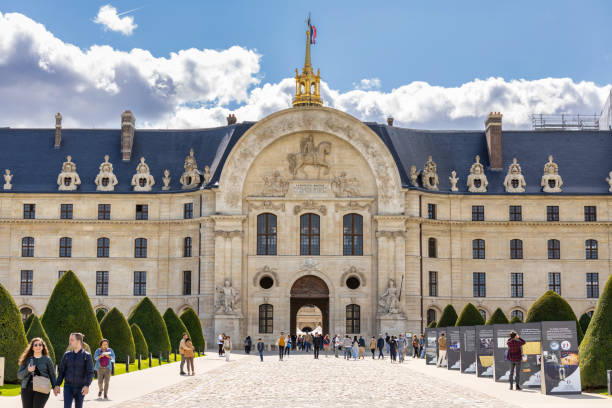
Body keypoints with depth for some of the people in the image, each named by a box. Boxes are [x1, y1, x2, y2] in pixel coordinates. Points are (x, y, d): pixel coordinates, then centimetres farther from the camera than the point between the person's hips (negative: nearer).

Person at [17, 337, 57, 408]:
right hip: (27, 388, 3)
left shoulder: (47, 359, 8)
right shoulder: (27, 359, 12)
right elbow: (19, 375, 9)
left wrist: (55, 387, -7)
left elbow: (52, 374, 7)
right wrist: (27, 370, -11)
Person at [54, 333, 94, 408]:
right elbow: (61, 371, 9)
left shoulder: (87, 356, -4)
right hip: (68, 387, 2)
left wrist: (87, 385, -26)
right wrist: (57, 385, 1)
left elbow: (90, 373, -11)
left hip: (80, 388, -1)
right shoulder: (67, 355, 5)